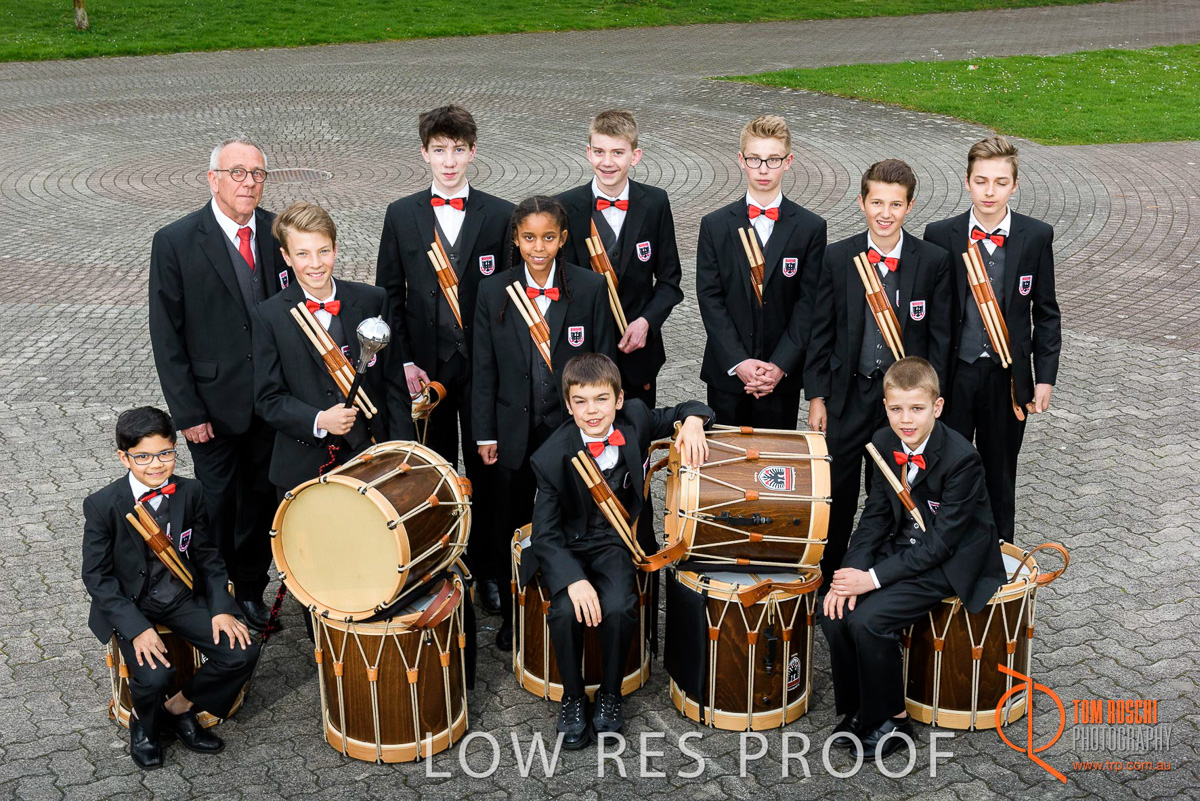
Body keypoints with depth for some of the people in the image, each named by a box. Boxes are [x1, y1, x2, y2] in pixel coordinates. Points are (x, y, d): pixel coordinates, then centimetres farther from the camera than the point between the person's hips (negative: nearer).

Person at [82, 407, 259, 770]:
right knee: (155, 676, -27)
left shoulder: (190, 492, -6)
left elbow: (207, 556, 4)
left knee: (243, 652, -14)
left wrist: (221, 608, -9)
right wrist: (136, 627, -22)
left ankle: (179, 707, 11)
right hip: (129, 604, -3)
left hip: (184, 596, 4)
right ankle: (144, 724, 10)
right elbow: (97, 576, -12)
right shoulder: (102, 505, -15)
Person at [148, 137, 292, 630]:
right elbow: (166, 336, -8)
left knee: (262, 500, 15)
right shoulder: (175, 242, -10)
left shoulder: (278, 233, 0)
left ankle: (251, 589, 33)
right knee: (218, 506, 9)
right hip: (215, 403, -3)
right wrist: (187, 412, -11)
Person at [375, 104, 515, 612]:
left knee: (486, 472, 8)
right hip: (423, 368, 1)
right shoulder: (401, 215, 3)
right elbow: (389, 296, 4)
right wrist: (405, 362, -4)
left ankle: (486, 568, 23)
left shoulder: (500, 216, 0)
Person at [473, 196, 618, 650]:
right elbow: (485, 369, 1)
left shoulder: (590, 289, -6)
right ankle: (511, 616, 29)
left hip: (573, 427, -1)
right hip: (514, 432, 1)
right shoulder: (494, 293, -2)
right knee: (511, 527, 13)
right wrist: (484, 433, 0)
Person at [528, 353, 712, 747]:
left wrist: (692, 421, -16)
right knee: (566, 610, -28)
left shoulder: (634, 419, -8)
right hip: (567, 545, -1)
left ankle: (610, 694, 1)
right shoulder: (552, 457, -17)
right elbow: (545, 533, -16)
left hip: (615, 540, 2)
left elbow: (683, 412, 9)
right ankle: (572, 697, -1)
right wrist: (573, 580, -31)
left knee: (618, 608, -26)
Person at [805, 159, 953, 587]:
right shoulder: (838, 257, -3)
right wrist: (817, 396, -1)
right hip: (849, 394, 0)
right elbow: (821, 332, 2)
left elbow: (939, 337, -1)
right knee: (837, 493, 6)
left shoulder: (934, 260, -5)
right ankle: (829, 581, 21)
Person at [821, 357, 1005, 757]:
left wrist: (874, 577, -25)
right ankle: (857, 708, 7)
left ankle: (891, 719, -2)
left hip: (952, 561, -7)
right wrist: (853, 569, -13)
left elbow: (940, 543, -23)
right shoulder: (885, 443, -3)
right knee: (835, 609, -13)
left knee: (868, 618, -24)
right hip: (905, 545, 7)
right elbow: (876, 514, 3)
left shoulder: (960, 458, -24)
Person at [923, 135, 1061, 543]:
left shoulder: (1037, 236, -3)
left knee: (999, 475, 14)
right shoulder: (940, 235, -4)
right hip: (952, 374, 0)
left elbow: (1046, 313, 3)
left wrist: (1045, 377, -1)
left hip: (1008, 377, 1)